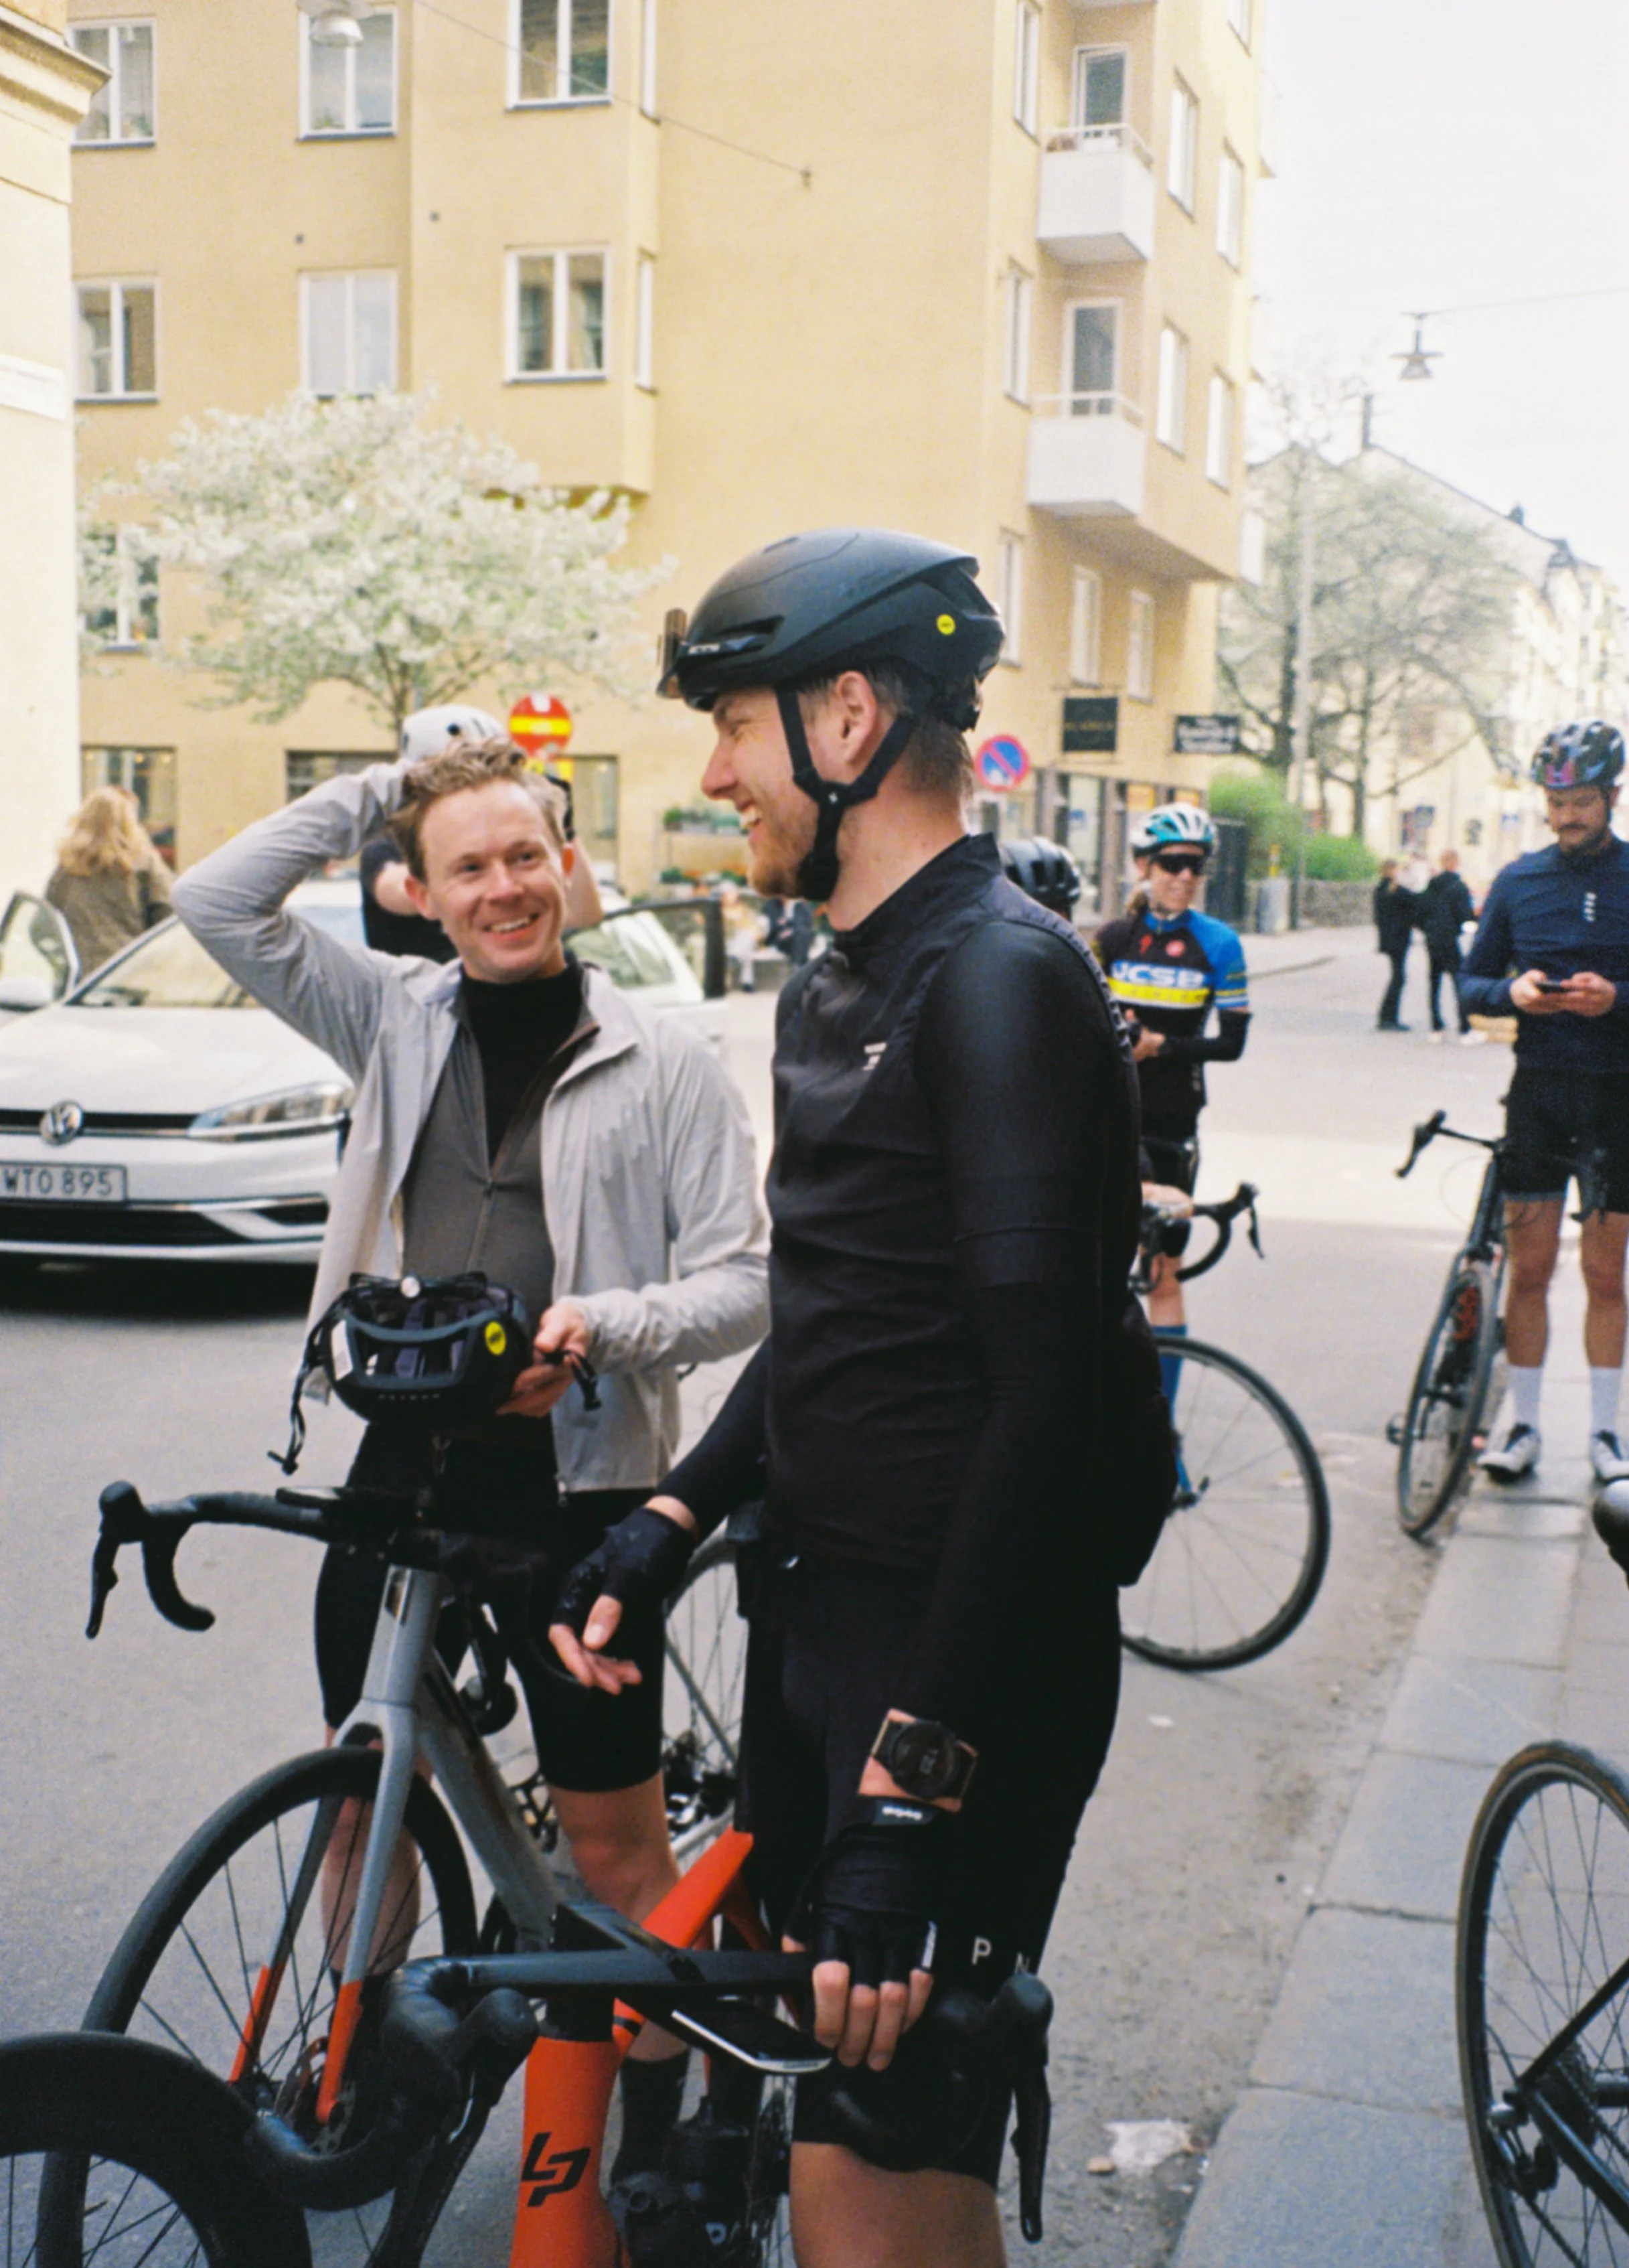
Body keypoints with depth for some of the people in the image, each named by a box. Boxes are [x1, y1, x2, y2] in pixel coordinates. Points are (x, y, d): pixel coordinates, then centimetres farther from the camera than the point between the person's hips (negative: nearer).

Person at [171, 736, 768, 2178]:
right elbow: (218, 904, 2)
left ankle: (658, 2112, 24)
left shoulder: (663, 1066, -2)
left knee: (616, 1838, 6)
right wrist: (378, 795, -1)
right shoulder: (397, 1020, 7)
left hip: (579, 1474, -3)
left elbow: (744, 1282, -4)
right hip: (407, 1455, 3)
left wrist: (606, 1326, -22)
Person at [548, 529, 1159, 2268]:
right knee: (827, 2119, 18)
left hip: (972, 1657, -9)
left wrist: (914, 1783, -28)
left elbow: (1050, 1403, -25)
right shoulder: (833, 989, 14)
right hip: (819, 1604, 9)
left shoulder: (1002, 979, -17)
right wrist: (673, 1517, 9)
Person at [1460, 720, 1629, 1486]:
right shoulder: (1519, 880, 6)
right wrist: (1512, 991, -12)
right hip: (1539, 1087, 2)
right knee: (1528, 1268, 4)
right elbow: (1471, 982, 9)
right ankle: (1520, 1421, 15)